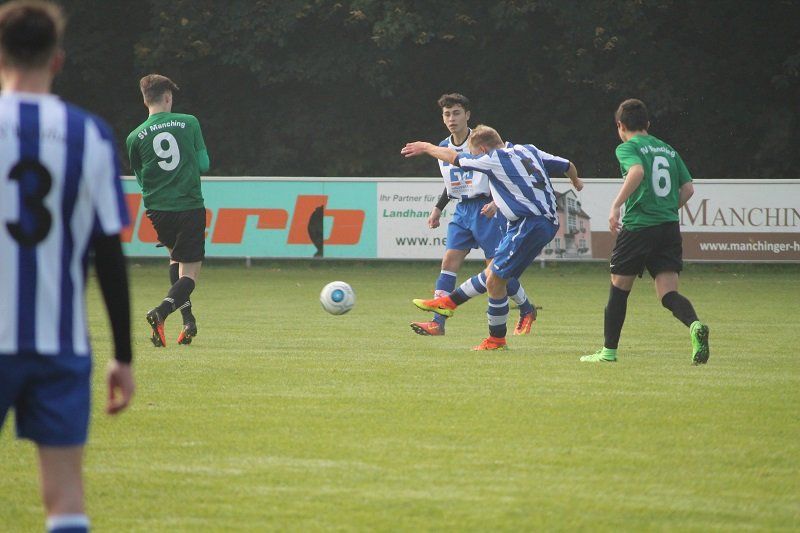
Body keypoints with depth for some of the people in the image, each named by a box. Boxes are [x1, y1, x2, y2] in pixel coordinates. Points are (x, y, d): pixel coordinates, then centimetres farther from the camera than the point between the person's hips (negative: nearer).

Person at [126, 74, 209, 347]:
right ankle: (161, 311, -27)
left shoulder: (135, 137, 1)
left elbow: (141, 179, 11)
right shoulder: (189, 123, -2)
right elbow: (204, 164, 4)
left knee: (176, 258, 29)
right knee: (189, 274, 0)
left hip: (157, 210, 3)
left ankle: (188, 318, 18)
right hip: (190, 207, -3)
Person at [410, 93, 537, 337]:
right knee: (449, 260, -9)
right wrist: (438, 209, 18)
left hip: (486, 209, -6)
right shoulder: (444, 148, 11)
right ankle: (437, 322, -14)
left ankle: (527, 311, 18)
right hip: (462, 210, 6)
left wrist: (496, 201, -20)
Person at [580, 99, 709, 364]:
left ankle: (609, 350, 18)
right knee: (669, 294, -1)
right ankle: (695, 326, -31)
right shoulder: (668, 149, 17)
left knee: (619, 288, 12)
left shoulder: (627, 147, -1)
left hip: (637, 226, -5)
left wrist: (616, 206, -19)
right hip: (669, 227, 5)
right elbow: (688, 188, 12)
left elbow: (637, 171, -23)